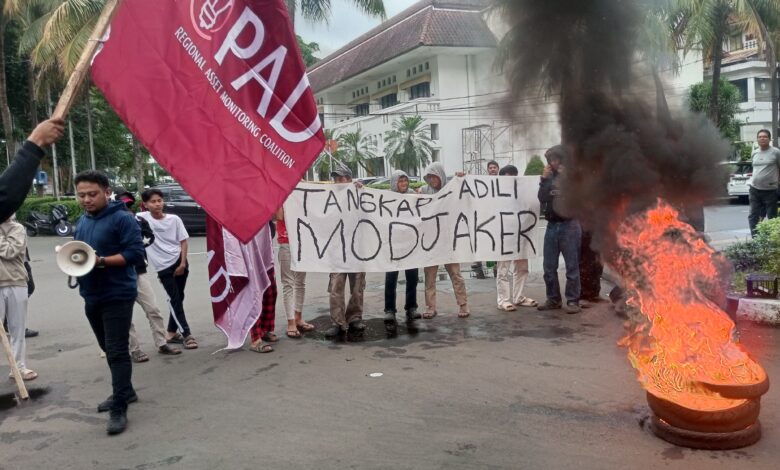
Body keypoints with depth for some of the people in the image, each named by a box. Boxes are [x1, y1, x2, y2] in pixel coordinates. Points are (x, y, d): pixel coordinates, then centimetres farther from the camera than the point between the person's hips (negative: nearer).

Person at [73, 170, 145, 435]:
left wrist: (102, 261, -27)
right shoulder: (82, 221, 12)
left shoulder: (122, 218, -13)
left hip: (117, 296, -8)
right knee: (109, 350, 18)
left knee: (117, 352, -8)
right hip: (92, 296, 8)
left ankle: (119, 409, -4)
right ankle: (124, 392, 34)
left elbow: (136, 253, -18)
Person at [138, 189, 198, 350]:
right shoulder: (142, 218, -5)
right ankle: (186, 334, -1)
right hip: (163, 267, -2)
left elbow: (183, 242, 2)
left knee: (178, 298, 10)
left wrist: (183, 263, -5)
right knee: (175, 300, -5)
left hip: (178, 262, 3)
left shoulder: (174, 219, -1)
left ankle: (172, 332, 25)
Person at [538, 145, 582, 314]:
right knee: (549, 266, 6)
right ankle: (553, 299, 15)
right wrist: (544, 179, -2)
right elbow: (542, 199, 5)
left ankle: (572, 300, 4)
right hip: (551, 225, 5)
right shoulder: (550, 177, 13)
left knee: (572, 266, -3)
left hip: (569, 225, -5)